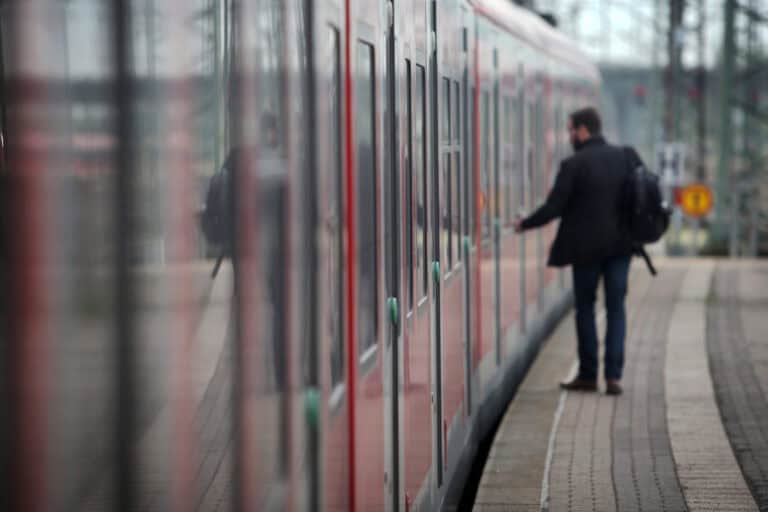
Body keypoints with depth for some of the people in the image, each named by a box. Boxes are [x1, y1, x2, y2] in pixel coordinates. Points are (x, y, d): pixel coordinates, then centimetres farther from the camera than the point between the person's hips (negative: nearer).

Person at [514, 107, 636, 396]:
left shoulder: (574, 165, -14)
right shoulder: (625, 157, 2)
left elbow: (554, 207, -13)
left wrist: (524, 224, 2)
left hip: (587, 247, -4)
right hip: (620, 245, 4)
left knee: (585, 309, 10)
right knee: (616, 308, 8)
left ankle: (588, 375, 14)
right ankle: (613, 376, 2)